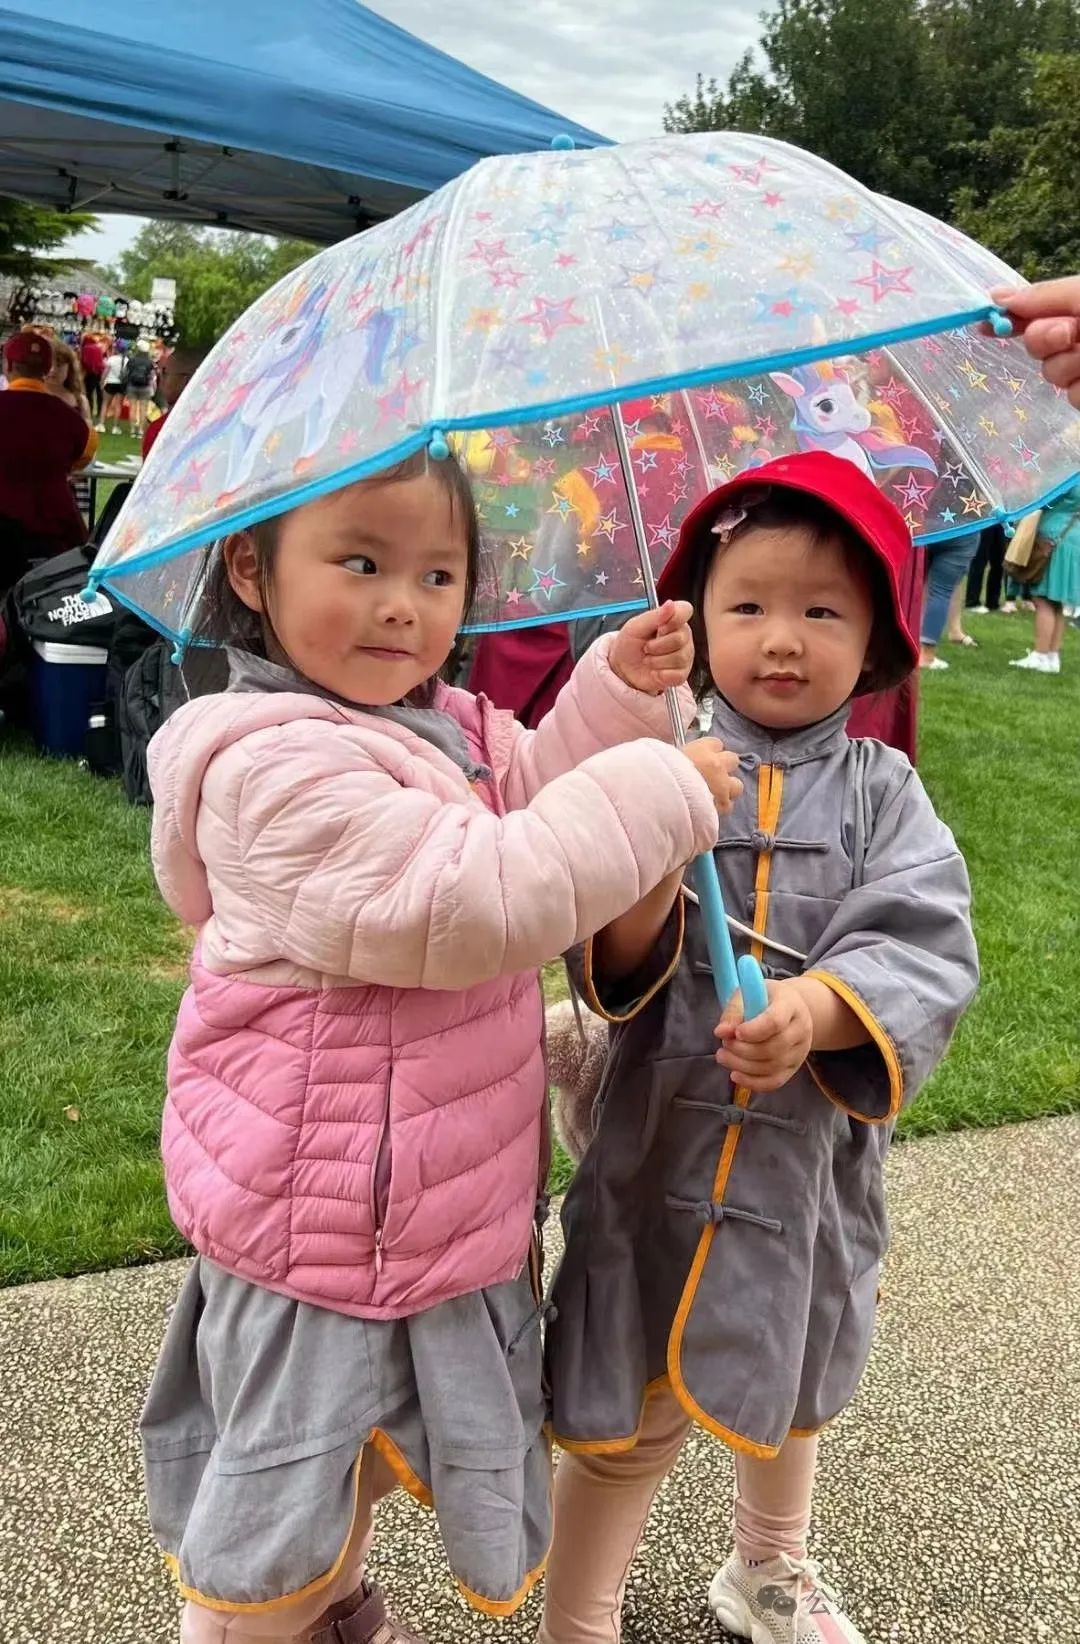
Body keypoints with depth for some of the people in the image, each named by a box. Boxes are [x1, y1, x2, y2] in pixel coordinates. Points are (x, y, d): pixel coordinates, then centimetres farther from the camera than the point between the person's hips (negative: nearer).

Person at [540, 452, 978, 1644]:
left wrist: (819, 1007, -35)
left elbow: (927, 950, -17)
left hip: (811, 1154, 3)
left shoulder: (883, 793, -6)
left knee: (789, 1387, 26)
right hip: (661, 1140, -2)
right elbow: (609, 969, -15)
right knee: (626, 1419, 9)